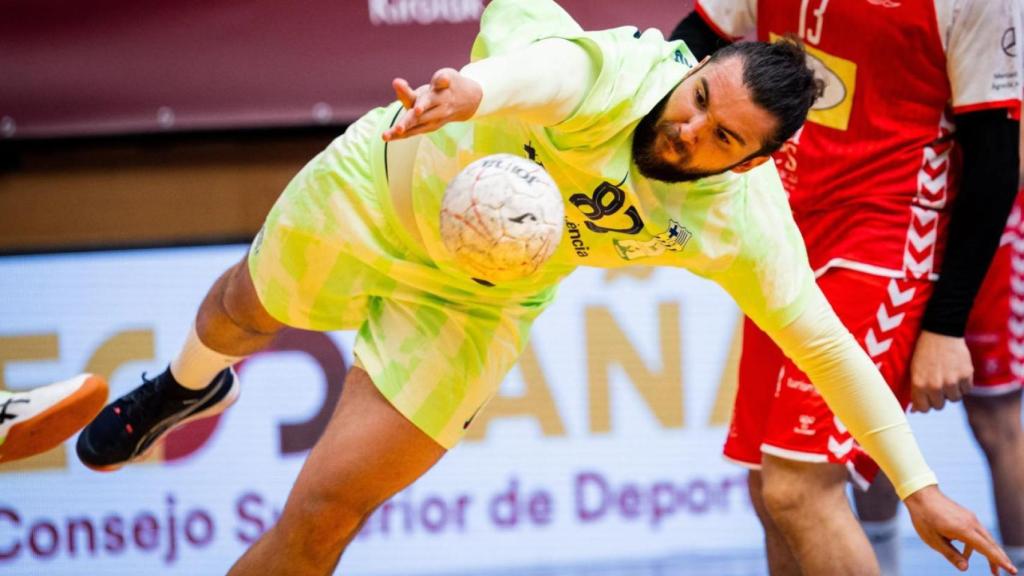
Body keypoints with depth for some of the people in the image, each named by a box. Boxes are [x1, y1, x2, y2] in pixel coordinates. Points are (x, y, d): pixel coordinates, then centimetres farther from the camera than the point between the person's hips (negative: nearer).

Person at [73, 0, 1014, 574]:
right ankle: (188, 386, 69)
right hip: (380, 184, 0)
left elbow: (827, 344, -20)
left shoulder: (743, 222, -29)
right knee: (243, 312, 30)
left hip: (469, 305, 1)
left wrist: (920, 486, -21)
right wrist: (474, 90, -85)